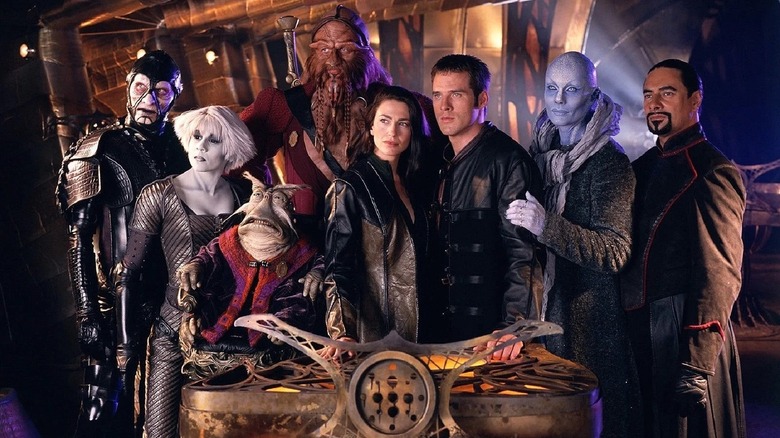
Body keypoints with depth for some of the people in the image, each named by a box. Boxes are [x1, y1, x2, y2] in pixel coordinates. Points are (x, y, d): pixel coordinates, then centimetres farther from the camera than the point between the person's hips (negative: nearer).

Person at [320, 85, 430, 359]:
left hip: (415, 328, 6)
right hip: (373, 332, -6)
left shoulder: (412, 182, 10)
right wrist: (341, 334, -30)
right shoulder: (351, 187, -10)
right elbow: (338, 266, -17)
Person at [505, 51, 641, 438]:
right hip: (543, 308, 6)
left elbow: (615, 252, -18)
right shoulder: (541, 153, 9)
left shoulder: (608, 161, -10)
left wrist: (546, 226, -27)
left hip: (587, 316, -6)